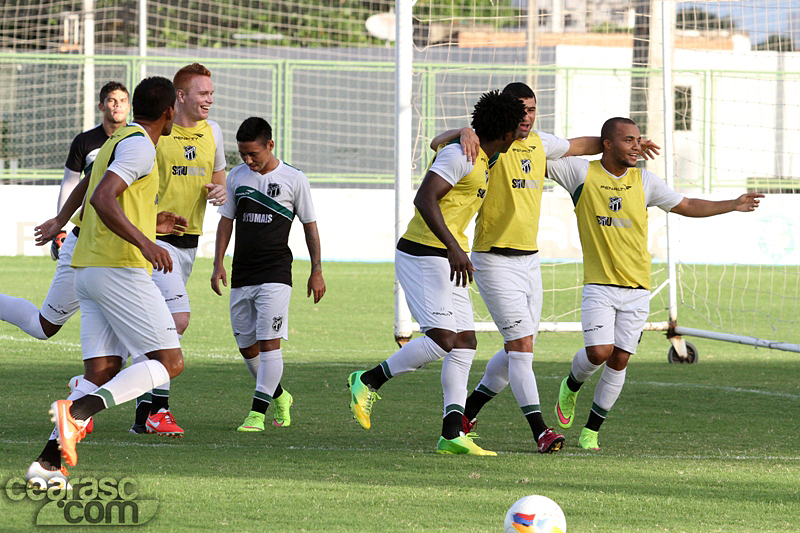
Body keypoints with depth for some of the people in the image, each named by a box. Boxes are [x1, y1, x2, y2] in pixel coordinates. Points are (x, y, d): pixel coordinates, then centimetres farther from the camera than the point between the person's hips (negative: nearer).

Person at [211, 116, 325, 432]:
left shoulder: (294, 180, -2)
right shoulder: (237, 177, 8)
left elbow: (310, 226, 5)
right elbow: (226, 221, 15)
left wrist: (316, 271, 3)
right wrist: (218, 264, 7)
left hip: (275, 273, -5)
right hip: (242, 274, 5)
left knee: (269, 341, -14)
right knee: (246, 345, 7)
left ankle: (257, 412, -14)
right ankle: (279, 397, 29)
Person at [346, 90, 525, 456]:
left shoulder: (481, 161, 14)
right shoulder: (459, 156, -16)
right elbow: (424, 199, -26)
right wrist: (454, 248, -33)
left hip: (448, 259, 10)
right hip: (423, 255, -10)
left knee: (465, 341, 3)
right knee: (442, 339, -18)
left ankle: (452, 434, -1)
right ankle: (368, 382, -2)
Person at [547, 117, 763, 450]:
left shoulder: (644, 181, 8)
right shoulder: (582, 173, -2)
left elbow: (686, 206, 17)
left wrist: (733, 206, 11)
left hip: (637, 288, 3)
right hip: (599, 285, -3)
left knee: (619, 361, 0)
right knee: (598, 352, -16)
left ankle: (591, 431, 13)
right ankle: (571, 386, 19)